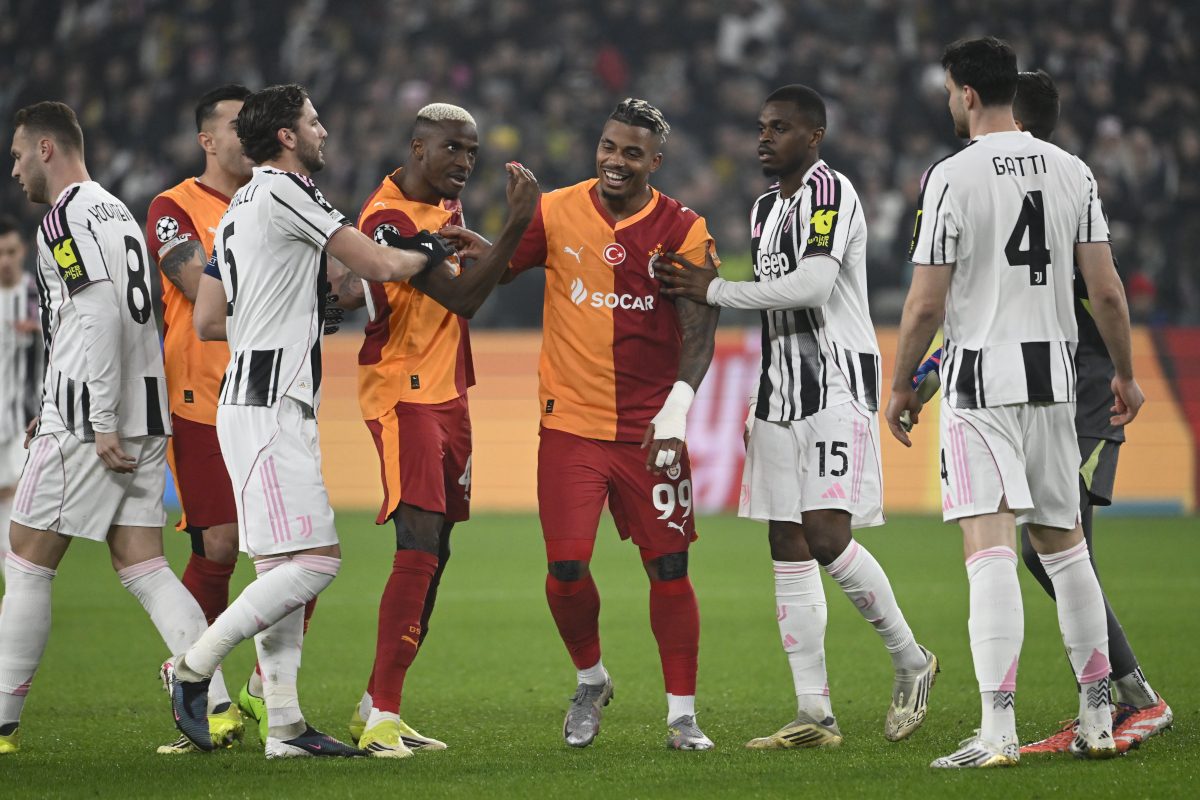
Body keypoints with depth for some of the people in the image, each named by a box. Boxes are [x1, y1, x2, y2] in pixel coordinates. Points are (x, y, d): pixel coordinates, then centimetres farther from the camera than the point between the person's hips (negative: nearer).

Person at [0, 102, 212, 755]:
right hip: (144, 417, 9)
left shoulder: (66, 217, -9)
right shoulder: (115, 210, 21)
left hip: (89, 420, -9)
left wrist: (102, 424, -22)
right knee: (142, 567, 4)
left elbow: (101, 315, -20)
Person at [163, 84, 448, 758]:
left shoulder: (239, 209, 20)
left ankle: (285, 725, 6)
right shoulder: (284, 193, -10)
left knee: (284, 566, 7)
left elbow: (206, 323, 23)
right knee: (314, 560, -15)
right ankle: (195, 668, -11)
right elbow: (380, 266, -12)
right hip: (269, 405, -11)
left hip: (271, 405, 11)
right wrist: (429, 253, 8)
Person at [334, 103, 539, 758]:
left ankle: (377, 707, 16)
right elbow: (463, 298, -21)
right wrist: (518, 222, -24)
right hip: (401, 392, -9)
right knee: (419, 546, -17)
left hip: (447, 394, 9)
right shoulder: (389, 219, -17)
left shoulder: (443, 205, 13)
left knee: (433, 554, 8)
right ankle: (382, 717, -17)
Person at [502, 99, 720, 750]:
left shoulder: (682, 230, -1)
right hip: (570, 424, 0)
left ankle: (682, 715, 9)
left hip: (650, 427, 0)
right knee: (566, 568, -7)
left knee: (668, 568, -1)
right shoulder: (557, 214, 2)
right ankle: (590, 681, 20)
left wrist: (676, 407, -21)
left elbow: (699, 329, -7)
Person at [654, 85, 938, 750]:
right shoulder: (766, 209, 19)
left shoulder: (830, 193, -10)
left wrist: (715, 291, -14)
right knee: (788, 547, 4)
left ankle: (910, 662, 2)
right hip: (781, 391, 9)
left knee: (826, 535, -18)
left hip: (837, 384, -9)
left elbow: (813, 284, -22)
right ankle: (815, 715, 6)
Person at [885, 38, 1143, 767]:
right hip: (1054, 373, 5)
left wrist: (902, 385, 5)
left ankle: (999, 733, -18)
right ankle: (1099, 721, 19)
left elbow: (926, 304, -9)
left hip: (982, 377, -5)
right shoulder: (1071, 172, 5)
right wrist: (1126, 374, 18)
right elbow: (1107, 291, 5)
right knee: (1065, 545, 16)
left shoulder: (953, 178, -9)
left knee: (991, 549, -10)